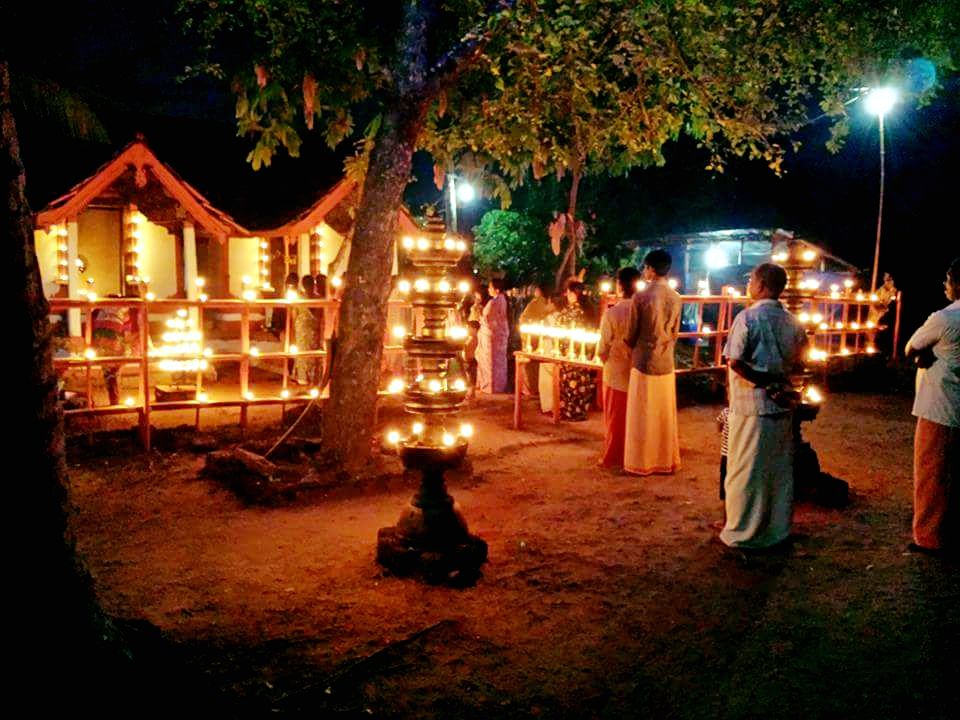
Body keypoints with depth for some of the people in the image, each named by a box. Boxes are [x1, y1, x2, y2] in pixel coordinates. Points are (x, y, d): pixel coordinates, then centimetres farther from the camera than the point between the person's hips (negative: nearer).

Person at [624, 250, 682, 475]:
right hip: (666, 363, 5)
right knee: (665, 416, 12)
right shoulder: (676, 298, 2)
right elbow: (675, 333, 9)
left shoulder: (641, 297, -13)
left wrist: (633, 352, 13)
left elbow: (632, 333, -6)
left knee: (642, 417, 4)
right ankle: (666, 462, 20)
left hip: (644, 362, -5)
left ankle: (641, 463, 12)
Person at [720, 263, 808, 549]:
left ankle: (741, 533, 14)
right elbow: (798, 363, 12)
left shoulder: (748, 317, -13)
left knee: (745, 472, 4)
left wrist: (763, 383, -11)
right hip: (782, 406, 6)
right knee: (781, 470, 14)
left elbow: (735, 361, -19)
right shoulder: (792, 322, 6)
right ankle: (778, 530, 25)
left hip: (751, 406, -6)